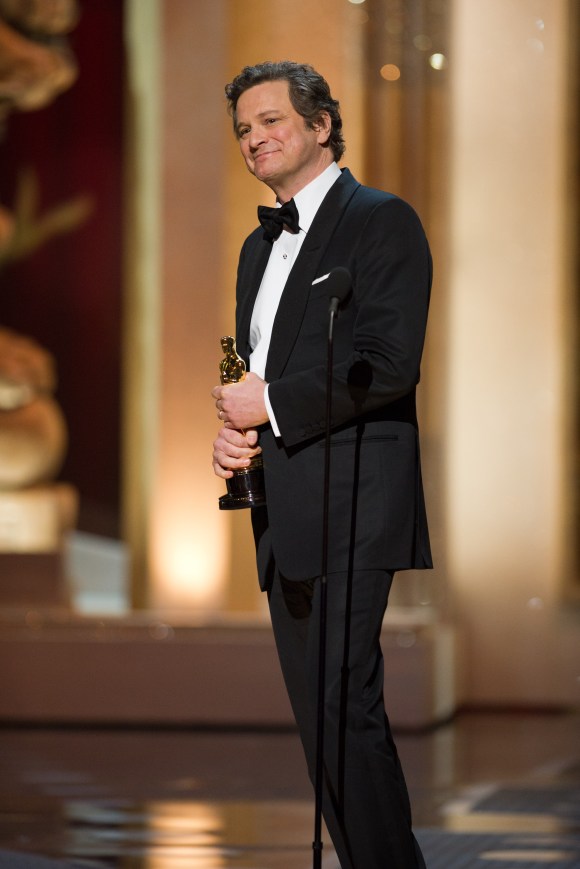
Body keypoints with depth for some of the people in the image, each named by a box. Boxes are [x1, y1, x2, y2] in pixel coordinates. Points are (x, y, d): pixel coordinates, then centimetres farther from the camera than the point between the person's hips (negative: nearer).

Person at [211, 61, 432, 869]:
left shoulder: (380, 220, -5)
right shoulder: (260, 246, 22)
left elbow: (389, 363, -16)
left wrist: (272, 403, -12)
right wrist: (230, 434, 6)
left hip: (349, 506, -9)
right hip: (286, 516, 9)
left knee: (344, 708, -14)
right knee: (320, 716, 9)